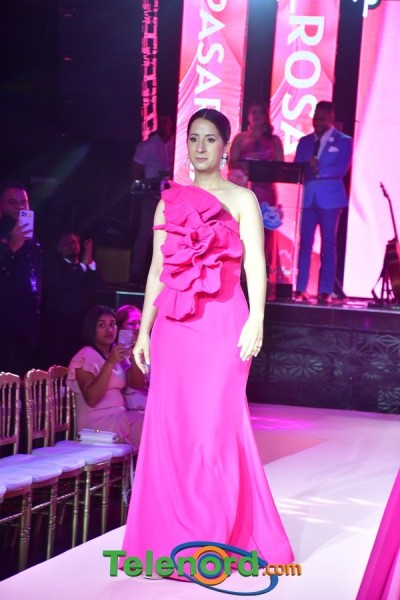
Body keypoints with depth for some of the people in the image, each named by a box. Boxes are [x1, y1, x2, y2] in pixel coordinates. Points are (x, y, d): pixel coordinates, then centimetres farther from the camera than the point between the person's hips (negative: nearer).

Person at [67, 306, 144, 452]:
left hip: (119, 416, 7)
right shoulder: (85, 357, -6)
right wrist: (110, 363, -23)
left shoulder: (117, 353, 17)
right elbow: (91, 399, -19)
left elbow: (137, 384, 5)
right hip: (96, 422, -7)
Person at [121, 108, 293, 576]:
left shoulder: (241, 199, 4)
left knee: (216, 424, -7)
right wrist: (143, 330, 11)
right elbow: (157, 270, 15)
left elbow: (255, 264, -4)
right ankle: (171, 535, 10)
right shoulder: (170, 200, 14)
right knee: (170, 425, 2)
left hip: (222, 322, -4)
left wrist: (256, 320, -16)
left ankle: (222, 536, 4)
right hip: (174, 324, 4)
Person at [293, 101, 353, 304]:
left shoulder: (344, 141, 2)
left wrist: (318, 169, -17)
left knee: (328, 244, 0)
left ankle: (325, 291, 1)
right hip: (309, 197, 3)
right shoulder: (305, 141, 14)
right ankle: (300, 289, 1)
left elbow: (341, 169, -9)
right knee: (305, 243, -1)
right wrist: (304, 171, -14)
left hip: (330, 198, -3)